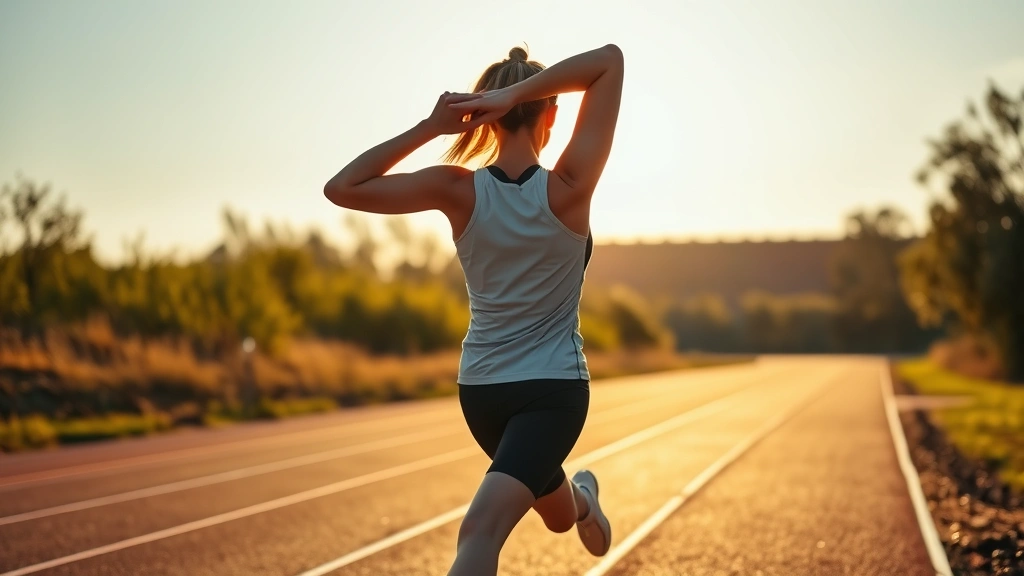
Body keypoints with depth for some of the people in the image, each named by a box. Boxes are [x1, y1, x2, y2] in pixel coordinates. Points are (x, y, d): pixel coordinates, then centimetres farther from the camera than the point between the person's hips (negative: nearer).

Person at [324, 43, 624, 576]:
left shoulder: (458, 190, -14)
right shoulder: (568, 188, -20)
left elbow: (341, 188, -11)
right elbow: (610, 60, -19)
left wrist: (429, 127, -16)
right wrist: (518, 92, -28)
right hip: (554, 387, -5)